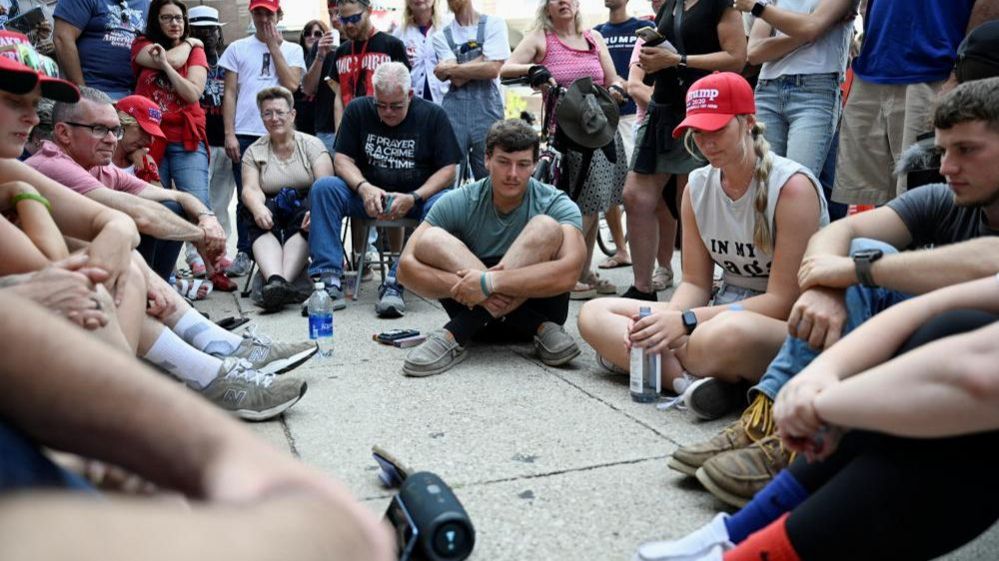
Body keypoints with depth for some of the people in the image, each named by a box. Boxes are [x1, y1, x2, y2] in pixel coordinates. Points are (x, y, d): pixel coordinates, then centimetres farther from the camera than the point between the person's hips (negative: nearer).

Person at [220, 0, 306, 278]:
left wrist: (273, 46, -2)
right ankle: (244, 253, 10)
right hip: (245, 134, 0)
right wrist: (229, 134, -2)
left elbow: (291, 84, -6)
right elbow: (230, 93, 7)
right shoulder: (238, 48, 11)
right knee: (246, 197, 2)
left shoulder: (292, 50, 11)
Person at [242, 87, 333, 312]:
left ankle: (284, 281, -52)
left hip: (305, 208, -1)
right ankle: (275, 279, -56)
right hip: (271, 211, 1)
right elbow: (250, 188, -4)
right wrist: (258, 207, -29)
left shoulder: (311, 144, 6)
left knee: (302, 221, -36)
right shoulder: (253, 151, 12)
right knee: (261, 223, -33)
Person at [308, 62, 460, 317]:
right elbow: (342, 159, 0)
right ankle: (330, 281, -30)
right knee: (323, 188, -23)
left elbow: (448, 169, -7)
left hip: (418, 196, -2)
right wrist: (364, 188, -21)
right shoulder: (358, 110, 3)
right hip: (369, 195, 2)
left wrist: (413, 198, -22)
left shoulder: (433, 115, -3)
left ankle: (395, 284, -37)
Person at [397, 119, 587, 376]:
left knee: (546, 228, -25)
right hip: (476, 308, 2)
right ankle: (540, 329, -27)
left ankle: (456, 335, -29)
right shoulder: (459, 203, -6)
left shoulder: (557, 205, -11)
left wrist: (489, 282, -36)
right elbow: (407, 266, -16)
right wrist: (466, 287, -33)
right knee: (430, 240, -21)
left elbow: (568, 273, -29)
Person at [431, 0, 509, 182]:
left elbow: (492, 69, -7)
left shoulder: (494, 24, 6)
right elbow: (457, 80, -2)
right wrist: (484, 58, -5)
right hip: (454, 110, 1)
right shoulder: (441, 36, 10)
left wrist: (449, 69, -1)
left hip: (487, 108, -1)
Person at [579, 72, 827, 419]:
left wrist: (686, 321, -25)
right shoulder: (697, 187, 5)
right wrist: (664, 319, -19)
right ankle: (689, 380, -27)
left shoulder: (792, 186, -14)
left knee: (730, 332, -45)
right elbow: (695, 283, 5)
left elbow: (783, 300, -17)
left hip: (790, 327, -7)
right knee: (594, 315, -8)